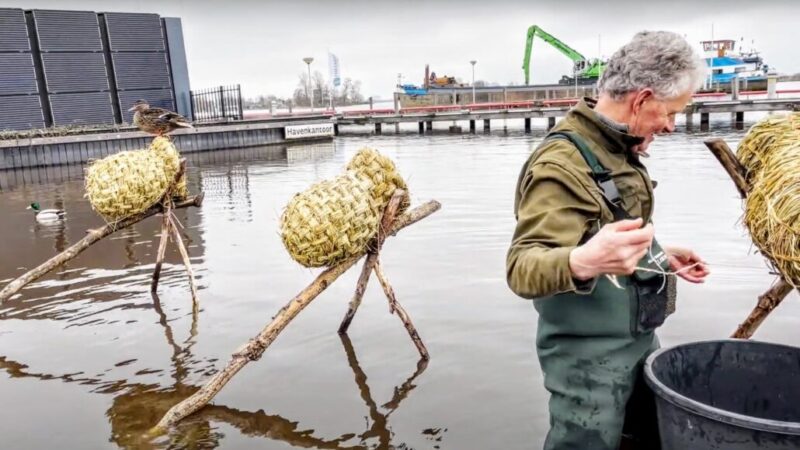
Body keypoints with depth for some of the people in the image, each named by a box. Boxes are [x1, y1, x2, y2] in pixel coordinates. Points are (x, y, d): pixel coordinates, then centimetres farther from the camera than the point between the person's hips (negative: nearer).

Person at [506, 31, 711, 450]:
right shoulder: (562, 163, -25)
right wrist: (583, 262, -52)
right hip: (590, 354, -9)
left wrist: (661, 256, 17)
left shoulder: (618, 149, 7)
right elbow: (522, 268, -34)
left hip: (640, 339, 10)